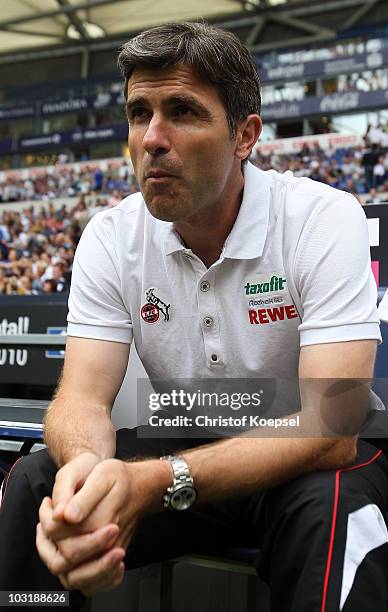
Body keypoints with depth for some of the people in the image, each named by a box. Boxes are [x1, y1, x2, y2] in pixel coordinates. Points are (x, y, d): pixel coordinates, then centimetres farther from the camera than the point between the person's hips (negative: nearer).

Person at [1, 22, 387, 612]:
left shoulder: (326, 220, -20)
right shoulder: (110, 237, -7)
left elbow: (330, 428, -28)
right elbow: (84, 393, -13)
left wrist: (156, 481, -42)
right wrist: (86, 465, -40)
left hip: (304, 456, -2)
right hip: (180, 444, 3)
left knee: (331, 506, -36)